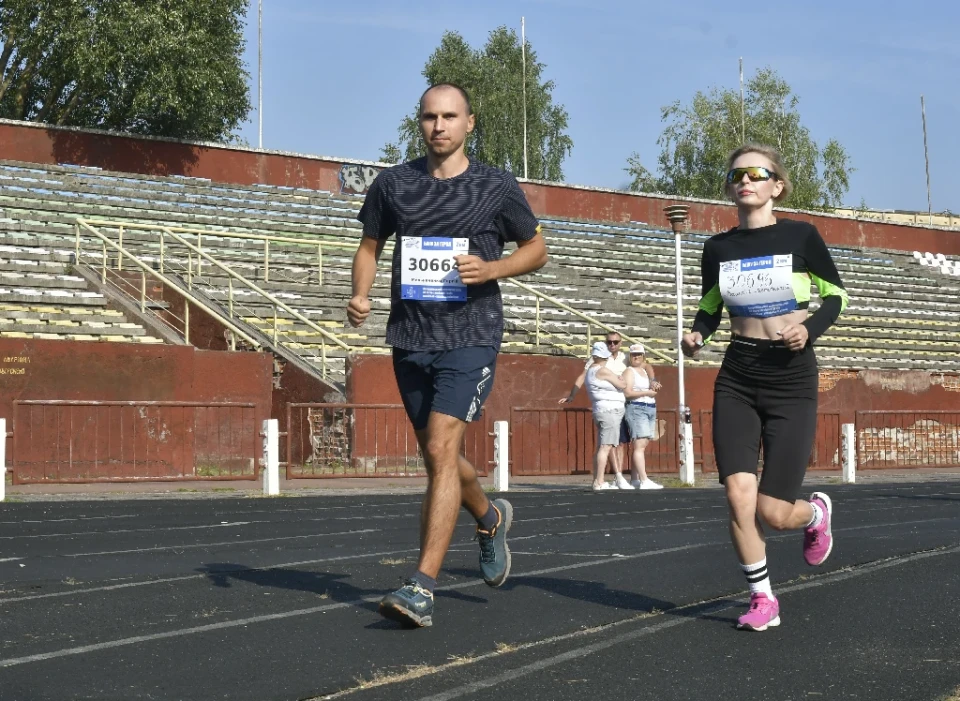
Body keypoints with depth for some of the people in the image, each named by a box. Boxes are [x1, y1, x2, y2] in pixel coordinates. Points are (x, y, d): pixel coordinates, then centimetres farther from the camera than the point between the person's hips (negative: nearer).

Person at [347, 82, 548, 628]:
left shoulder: (497, 187, 0)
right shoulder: (394, 183, 7)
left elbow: (537, 249, 9)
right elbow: (371, 245, 17)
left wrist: (491, 268, -11)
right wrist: (361, 295, -2)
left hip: (471, 336, -4)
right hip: (410, 337, 4)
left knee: (442, 449, -18)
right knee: (437, 456, 14)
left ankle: (423, 589, -17)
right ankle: (491, 517, 46)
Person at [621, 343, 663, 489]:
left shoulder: (646, 370, 21)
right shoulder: (629, 372, -3)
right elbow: (627, 393, -14)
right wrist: (647, 392, -10)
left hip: (651, 409, 8)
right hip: (636, 409, -8)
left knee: (639, 446, 5)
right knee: (639, 446, -14)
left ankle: (634, 480, 7)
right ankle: (644, 481, -21)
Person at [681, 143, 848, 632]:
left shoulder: (800, 236, -6)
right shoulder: (717, 248, 3)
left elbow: (836, 295, 4)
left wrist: (810, 328, -15)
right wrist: (696, 335, -7)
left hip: (791, 377, -3)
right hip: (736, 378, 3)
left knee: (772, 512, -5)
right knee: (739, 494, -13)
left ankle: (816, 513, 33)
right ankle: (763, 600, 7)